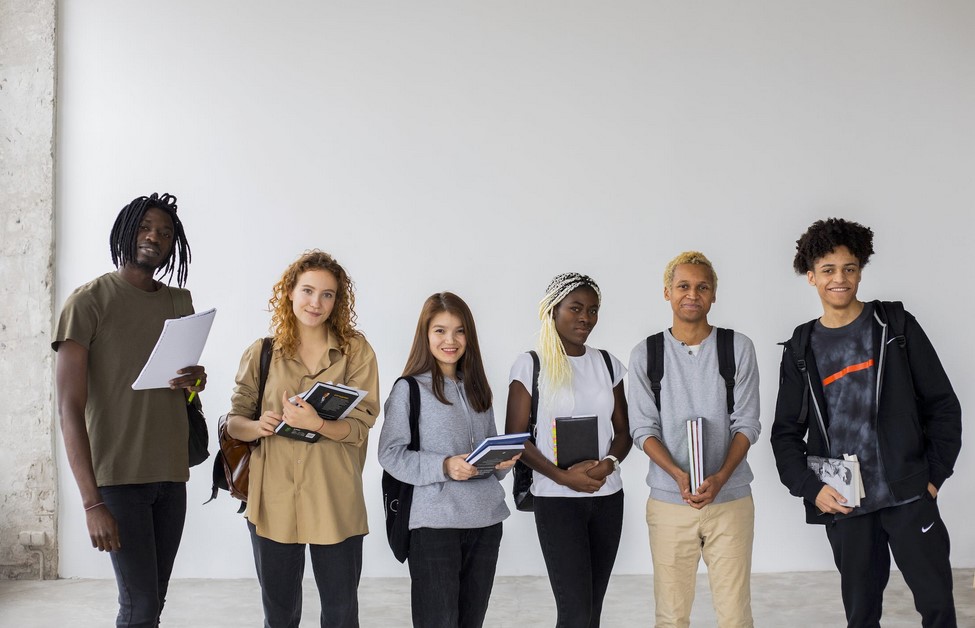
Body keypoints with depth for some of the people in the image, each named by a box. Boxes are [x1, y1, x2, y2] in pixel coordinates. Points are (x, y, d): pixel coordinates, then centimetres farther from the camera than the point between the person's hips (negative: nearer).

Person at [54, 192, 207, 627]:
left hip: (171, 473, 6)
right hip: (118, 475, -6)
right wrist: (92, 502, -20)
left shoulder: (180, 302, 12)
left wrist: (196, 381, -3)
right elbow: (70, 408, -13)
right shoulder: (89, 300, -7)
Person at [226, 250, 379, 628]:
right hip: (272, 499, 1)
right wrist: (257, 427, -17)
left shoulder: (356, 351, 0)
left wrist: (316, 424, -26)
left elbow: (360, 425, -7)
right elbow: (234, 421, 6)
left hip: (335, 503, -1)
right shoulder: (261, 353, 5)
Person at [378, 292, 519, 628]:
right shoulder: (409, 389, -5)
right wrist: (444, 467, -21)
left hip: (486, 518, 6)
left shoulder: (476, 388, 14)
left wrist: (502, 462, -2)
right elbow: (390, 453, -9)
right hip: (435, 521, -6)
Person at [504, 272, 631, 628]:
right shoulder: (530, 365, -4)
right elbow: (515, 438, -5)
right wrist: (562, 476, -17)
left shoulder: (607, 364, 9)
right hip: (557, 499, -4)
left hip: (607, 497, 5)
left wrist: (609, 463, -11)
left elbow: (623, 430, 11)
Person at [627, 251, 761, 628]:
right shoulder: (645, 354, 3)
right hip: (668, 501, 0)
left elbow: (747, 423, 0)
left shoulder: (738, 348, 2)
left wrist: (720, 477, -16)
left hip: (730, 498, 0)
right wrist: (679, 476, -16)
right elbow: (643, 428, 0)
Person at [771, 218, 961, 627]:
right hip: (842, 502, 2)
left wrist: (935, 475, -3)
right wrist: (810, 488, -5)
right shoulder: (801, 350, 7)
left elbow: (942, 405, 3)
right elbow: (786, 432, 9)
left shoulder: (895, 326, 2)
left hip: (907, 494, -1)